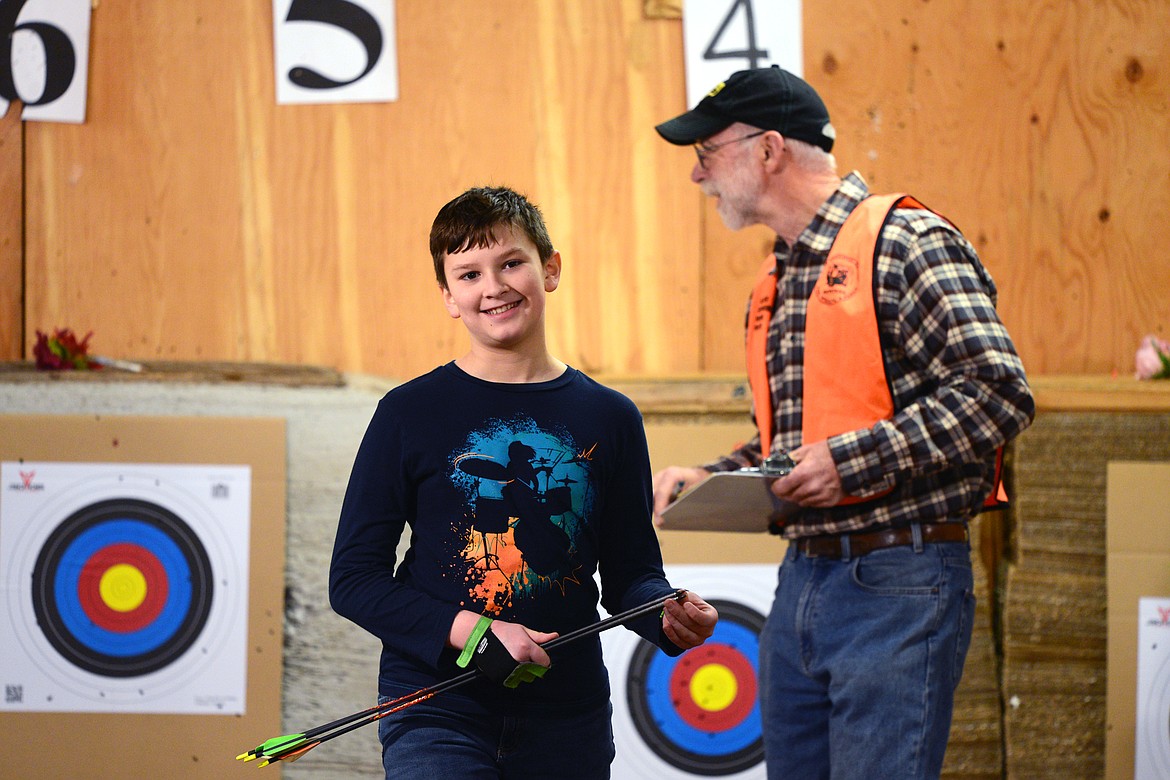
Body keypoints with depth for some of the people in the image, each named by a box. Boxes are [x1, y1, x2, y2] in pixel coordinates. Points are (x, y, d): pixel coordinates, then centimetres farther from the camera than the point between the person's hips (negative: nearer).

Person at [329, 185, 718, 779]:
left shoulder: (609, 418, 7)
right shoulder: (409, 414, 0)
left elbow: (629, 571, 12)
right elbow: (353, 578, -1)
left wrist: (668, 617, -11)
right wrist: (470, 632, -14)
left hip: (567, 728, 3)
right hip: (436, 714, -3)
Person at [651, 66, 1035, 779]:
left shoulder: (904, 244, -9)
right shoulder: (776, 286, 18)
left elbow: (998, 392, -18)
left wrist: (851, 460, -21)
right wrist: (713, 478, 8)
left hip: (897, 586, -9)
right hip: (800, 582, 9)